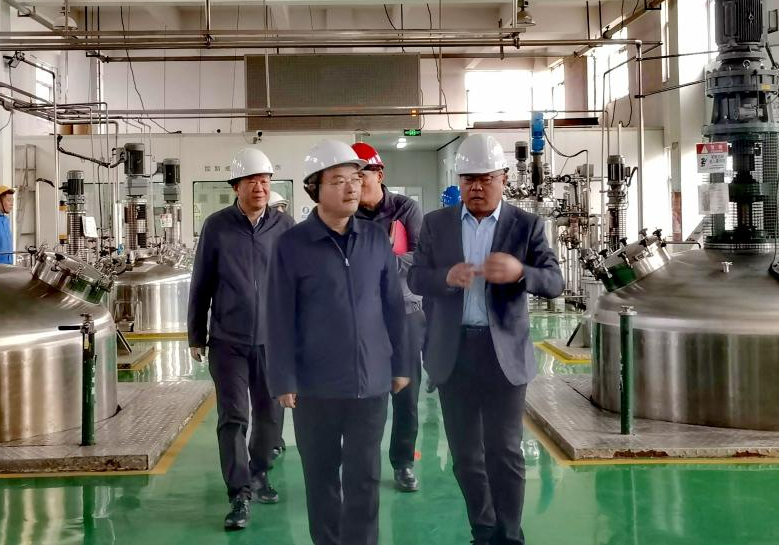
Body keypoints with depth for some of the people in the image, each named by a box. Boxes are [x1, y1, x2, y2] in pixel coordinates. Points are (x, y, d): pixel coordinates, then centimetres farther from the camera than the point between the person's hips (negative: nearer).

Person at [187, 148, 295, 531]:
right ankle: (239, 495, 3)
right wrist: (196, 336, 4)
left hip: (273, 339, 2)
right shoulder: (217, 226, -4)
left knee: (268, 415, 13)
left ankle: (258, 475, 34)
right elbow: (201, 284, 2)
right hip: (228, 340, -2)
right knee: (233, 418, -3)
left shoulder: (284, 226, -1)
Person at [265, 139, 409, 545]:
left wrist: (399, 365, 9)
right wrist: (284, 381, -7)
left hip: (370, 382, 2)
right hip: (315, 385, -2)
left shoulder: (376, 238, 2)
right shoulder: (292, 245, -7)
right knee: (321, 476, 13)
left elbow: (393, 307, 7)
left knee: (364, 478, 8)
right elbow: (281, 319, -6)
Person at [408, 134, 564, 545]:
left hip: (504, 352, -2)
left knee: (504, 452, 0)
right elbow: (415, 279, 0)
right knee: (465, 453, 11)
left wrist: (519, 272, -29)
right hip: (453, 352, 2)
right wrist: (447, 276, -22)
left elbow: (555, 282, -7)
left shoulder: (527, 225, 0)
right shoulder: (436, 223, 5)